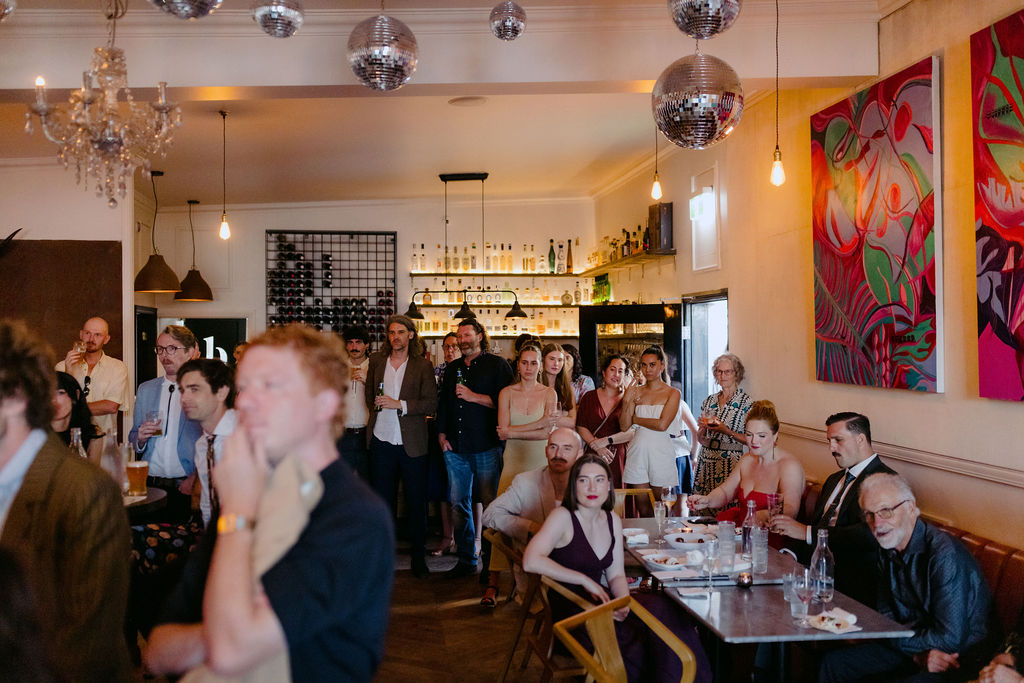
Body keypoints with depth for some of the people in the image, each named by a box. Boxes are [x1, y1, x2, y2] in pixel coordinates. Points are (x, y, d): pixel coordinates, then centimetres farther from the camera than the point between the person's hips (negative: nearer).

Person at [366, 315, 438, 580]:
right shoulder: (376, 361, 8)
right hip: (381, 441, 2)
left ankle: (418, 558, 16)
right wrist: (377, 403, 4)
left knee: (416, 502, 4)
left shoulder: (423, 365, -1)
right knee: (382, 501, 9)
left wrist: (399, 405, -17)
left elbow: (431, 403, -9)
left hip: (412, 444, -2)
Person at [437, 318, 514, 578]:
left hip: (486, 447, -5)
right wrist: (442, 435, 12)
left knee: (491, 504, -3)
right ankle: (466, 559, 15)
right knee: (458, 504, 6)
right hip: (455, 447, 5)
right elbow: (443, 403, 22)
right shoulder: (453, 368, 19)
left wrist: (474, 396, -12)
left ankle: (492, 561, 5)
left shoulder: (496, 365, 2)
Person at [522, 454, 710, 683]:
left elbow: (616, 575, 10)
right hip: (569, 609, -6)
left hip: (599, 600, 6)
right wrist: (585, 580, -20)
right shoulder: (563, 517, -11)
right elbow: (531, 561, -24)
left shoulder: (613, 520, 10)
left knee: (662, 608, -17)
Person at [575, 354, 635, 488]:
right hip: (593, 457, 1)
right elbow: (581, 427, 3)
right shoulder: (590, 397, 9)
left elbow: (632, 432, -4)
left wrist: (607, 440, -13)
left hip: (619, 458, -1)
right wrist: (598, 447, -11)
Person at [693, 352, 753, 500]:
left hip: (730, 465, -5)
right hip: (705, 463, 5)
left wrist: (726, 431, -18)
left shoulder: (746, 402, -4)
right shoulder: (709, 401, 12)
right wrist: (704, 427, -4)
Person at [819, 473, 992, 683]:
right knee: (833, 664, 4)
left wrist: (894, 637, -13)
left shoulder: (945, 555, -25)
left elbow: (950, 640, -26)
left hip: (959, 661, -8)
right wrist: (919, 652, -11)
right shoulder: (887, 550, 1)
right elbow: (887, 616, 7)